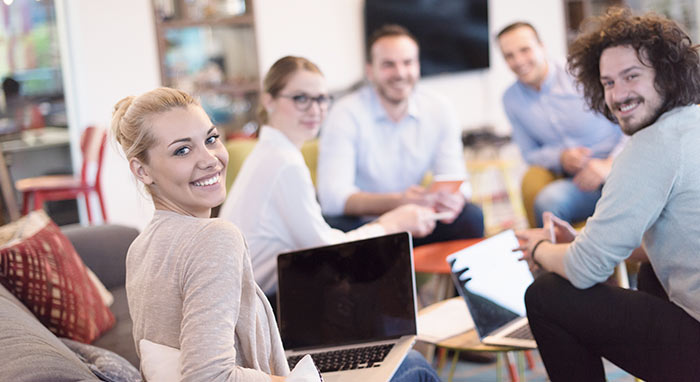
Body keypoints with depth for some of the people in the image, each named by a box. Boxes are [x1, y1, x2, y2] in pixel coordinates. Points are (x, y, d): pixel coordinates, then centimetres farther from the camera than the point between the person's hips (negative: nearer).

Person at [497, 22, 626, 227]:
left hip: (619, 169, -2)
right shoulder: (511, 99, 10)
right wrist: (561, 158, -5)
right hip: (579, 182, 3)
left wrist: (610, 164, -19)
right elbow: (530, 154, 18)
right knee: (547, 201, -32)